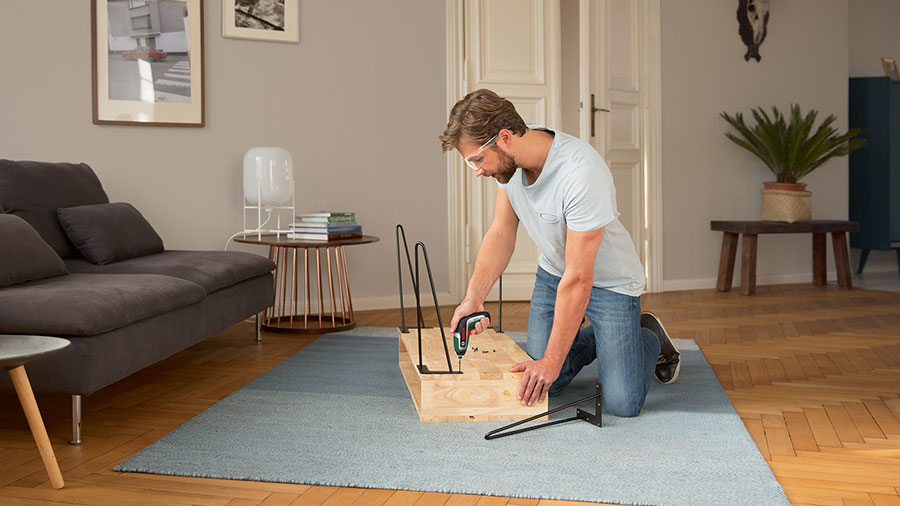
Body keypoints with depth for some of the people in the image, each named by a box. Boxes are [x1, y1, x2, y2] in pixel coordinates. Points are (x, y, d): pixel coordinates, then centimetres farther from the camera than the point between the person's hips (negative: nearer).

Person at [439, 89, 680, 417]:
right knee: (538, 385, -1)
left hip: (609, 282, -6)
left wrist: (552, 361, -27)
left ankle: (650, 338, 19)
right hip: (553, 274, 6)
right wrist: (473, 298, -15)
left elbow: (578, 280, -32)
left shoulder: (581, 172, -36)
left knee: (622, 402, -11)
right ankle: (592, 338, 27)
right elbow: (501, 233, -1)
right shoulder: (508, 159, -13)